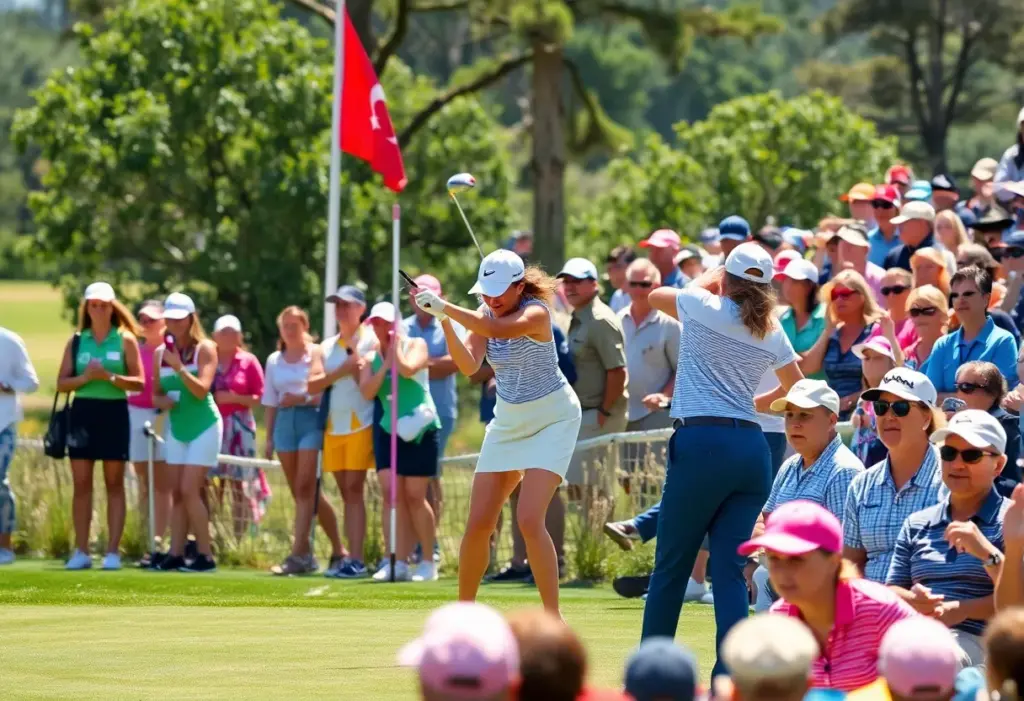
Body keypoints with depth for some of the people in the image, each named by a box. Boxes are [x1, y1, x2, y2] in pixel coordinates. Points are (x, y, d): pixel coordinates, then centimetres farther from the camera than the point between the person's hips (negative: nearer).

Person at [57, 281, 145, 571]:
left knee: (114, 484, 0)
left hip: (114, 413, -2)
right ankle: (81, 551, 4)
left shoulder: (125, 340, 2)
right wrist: (85, 377, -13)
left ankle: (113, 551, 2)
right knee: (81, 483, 0)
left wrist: (110, 377, -17)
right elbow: (61, 383, 5)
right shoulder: (76, 342, 8)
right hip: (83, 411, 2)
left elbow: (139, 382, -2)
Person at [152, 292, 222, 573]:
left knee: (189, 491, -13)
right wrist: (162, 401, -7)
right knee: (177, 493, 1)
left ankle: (205, 555, -8)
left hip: (203, 426, -6)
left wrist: (179, 367, -28)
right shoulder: (161, 353, 8)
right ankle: (176, 553, 1)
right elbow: (156, 394, 15)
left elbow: (202, 389, -18)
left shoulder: (204, 349, -8)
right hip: (176, 426, 6)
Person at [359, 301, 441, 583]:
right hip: (388, 430, 4)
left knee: (414, 496, -6)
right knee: (391, 495, -6)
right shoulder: (372, 357, 12)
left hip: (420, 429, -4)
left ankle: (428, 561, 4)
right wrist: (386, 362, -8)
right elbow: (367, 391, -3)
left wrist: (395, 346, -9)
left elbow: (407, 369, -20)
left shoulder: (415, 345, 1)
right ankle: (398, 563, -8)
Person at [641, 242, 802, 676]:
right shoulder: (772, 332, 12)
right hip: (752, 449, 5)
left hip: (703, 443, -5)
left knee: (671, 566, 4)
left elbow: (656, 295, 22)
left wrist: (706, 281, 34)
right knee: (730, 570, 2)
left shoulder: (705, 309, 0)